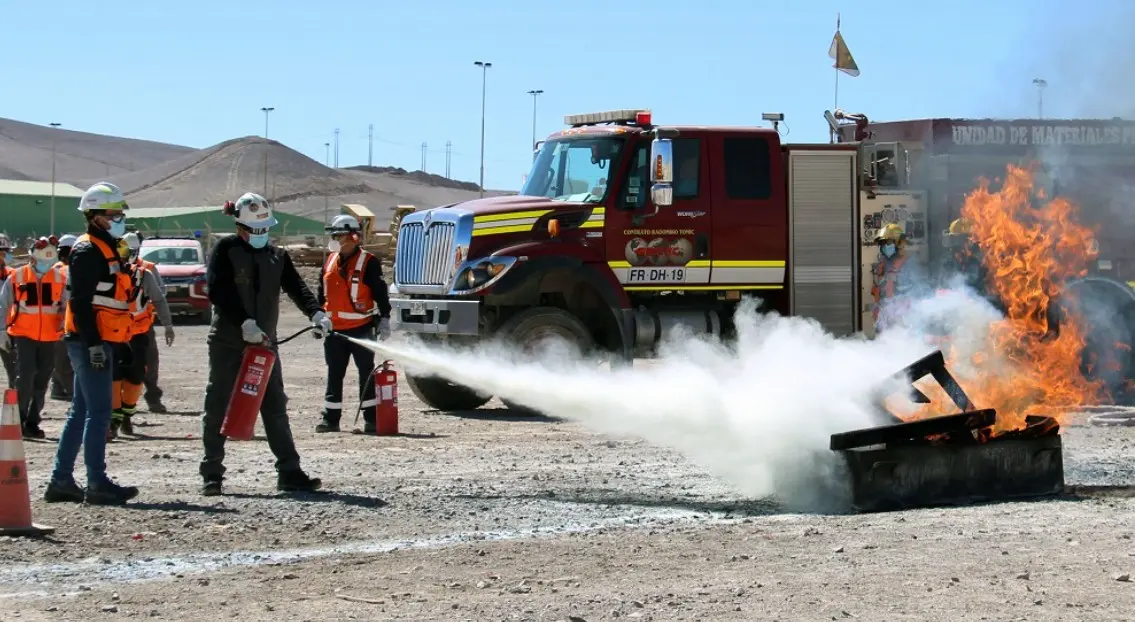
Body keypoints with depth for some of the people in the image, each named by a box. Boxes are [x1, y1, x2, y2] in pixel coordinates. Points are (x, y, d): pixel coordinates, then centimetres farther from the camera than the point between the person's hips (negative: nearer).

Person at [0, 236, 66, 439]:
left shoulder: (60, 278, 1)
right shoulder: (16, 277, -3)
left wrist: (65, 323, -15)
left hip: (49, 338, 3)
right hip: (24, 336, -2)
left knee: (41, 383, 7)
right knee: (25, 377, -14)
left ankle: (32, 423, 18)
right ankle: (19, 420, -1)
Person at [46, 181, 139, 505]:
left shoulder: (106, 249, 19)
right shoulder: (88, 251, -12)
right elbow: (81, 302, -19)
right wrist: (94, 344, -23)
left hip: (96, 343, 10)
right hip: (90, 343, -10)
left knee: (81, 413, 12)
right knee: (98, 413, -9)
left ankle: (61, 481, 16)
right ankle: (97, 484, -7)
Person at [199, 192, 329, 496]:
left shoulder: (277, 256, 12)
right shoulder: (225, 251, -4)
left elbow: (296, 288, 0)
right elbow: (217, 292, -15)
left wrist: (316, 313, -18)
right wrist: (244, 323, -25)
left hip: (265, 343, 4)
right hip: (227, 343, -4)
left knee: (275, 408, 3)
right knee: (217, 409, 2)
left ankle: (289, 472, 3)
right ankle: (212, 473, 9)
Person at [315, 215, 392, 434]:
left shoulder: (368, 262, -7)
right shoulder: (330, 261, 12)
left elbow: (380, 293, -7)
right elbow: (322, 293, 21)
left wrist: (384, 319, -11)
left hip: (361, 329, -6)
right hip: (335, 329, 6)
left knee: (367, 373, 0)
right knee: (334, 375, 9)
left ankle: (371, 418, 4)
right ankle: (331, 418, 15)